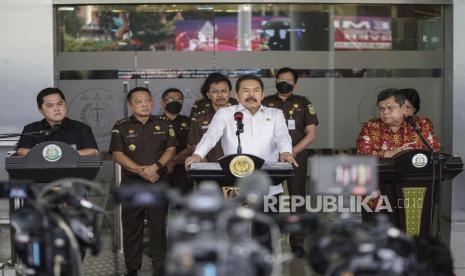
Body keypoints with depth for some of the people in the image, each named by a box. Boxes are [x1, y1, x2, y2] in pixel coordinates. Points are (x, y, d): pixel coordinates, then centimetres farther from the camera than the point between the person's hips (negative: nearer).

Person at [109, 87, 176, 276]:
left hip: (159, 182, 1)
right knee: (131, 226, 4)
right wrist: (142, 171, -15)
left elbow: (171, 150, 4)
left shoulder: (164, 125, 8)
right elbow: (117, 155, -5)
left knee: (159, 225, 3)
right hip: (132, 183, -1)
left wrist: (155, 166, -14)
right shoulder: (121, 127, 2)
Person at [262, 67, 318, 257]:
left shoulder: (303, 103, 6)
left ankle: (297, 243, 7)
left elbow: (311, 134, 1)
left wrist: (293, 152, -12)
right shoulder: (266, 103, 9)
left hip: (296, 158, -1)